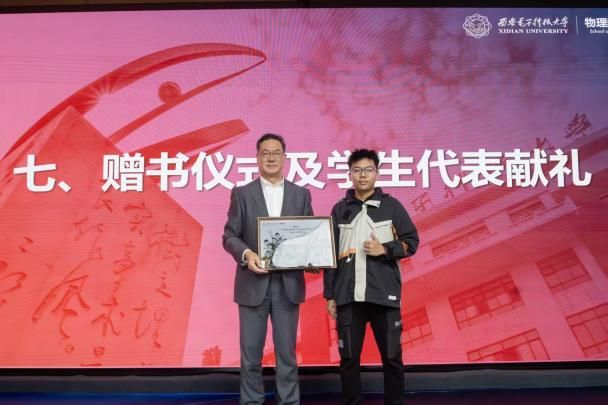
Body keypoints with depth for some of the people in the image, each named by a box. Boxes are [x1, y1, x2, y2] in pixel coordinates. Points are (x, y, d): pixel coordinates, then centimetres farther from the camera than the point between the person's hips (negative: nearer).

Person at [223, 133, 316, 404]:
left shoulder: (301, 195, 8)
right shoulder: (242, 194, 4)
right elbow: (229, 236, 1)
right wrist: (246, 254, -18)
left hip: (288, 284, 1)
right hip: (253, 284, -1)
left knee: (287, 353, 8)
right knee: (251, 354, 7)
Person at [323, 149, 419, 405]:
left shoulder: (391, 206, 3)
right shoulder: (340, 209, 7)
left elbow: (411, 241, 5)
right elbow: (330, 255, 8)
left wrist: (384, 249, -13)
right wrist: (329, 295, 6)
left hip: (384, 295, -1)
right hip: (348, 296, 1)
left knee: (391, 356, 6)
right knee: (348, 357, 7)